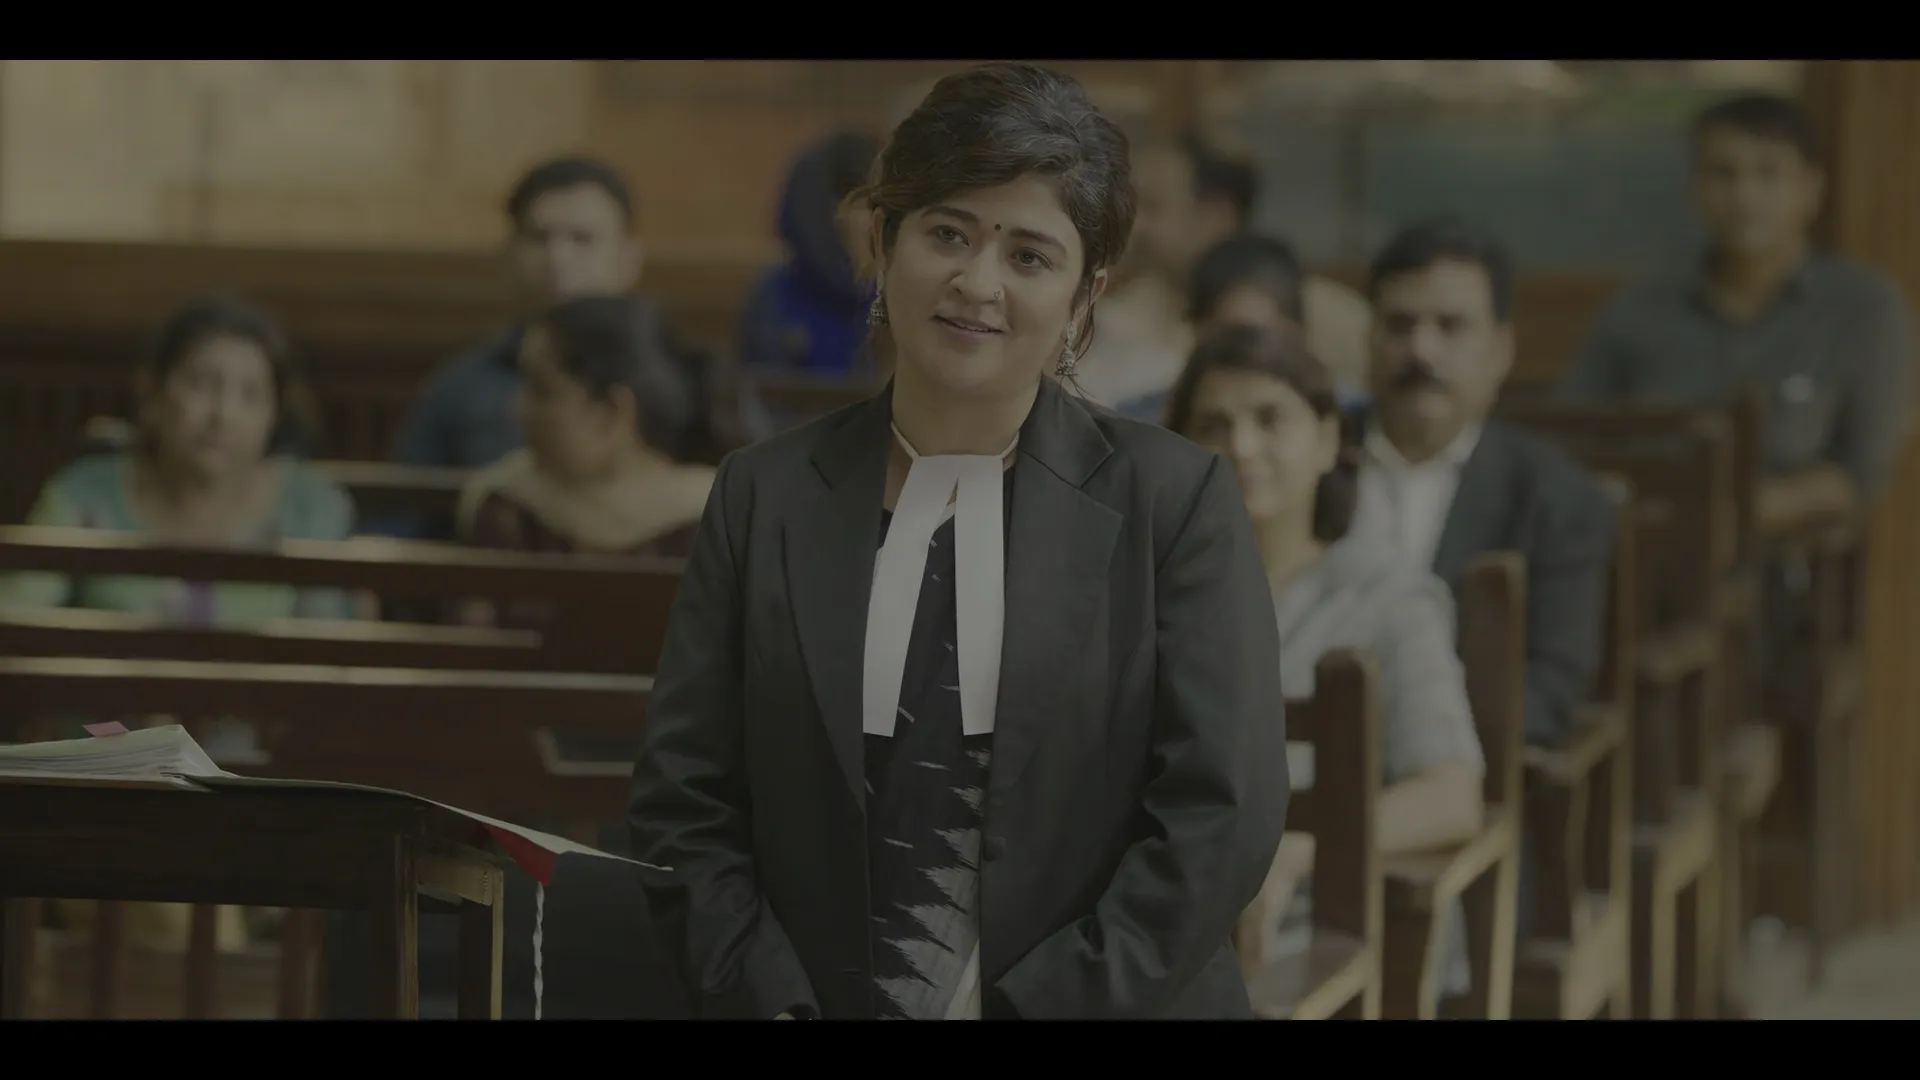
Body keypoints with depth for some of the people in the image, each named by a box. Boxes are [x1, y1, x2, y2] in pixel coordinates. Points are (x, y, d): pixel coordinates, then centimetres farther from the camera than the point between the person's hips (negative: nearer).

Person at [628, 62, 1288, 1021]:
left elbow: (1218, 815, -9)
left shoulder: (1177, 501, -3)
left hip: (1095, 1002, -1)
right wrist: (774, 1006, -12)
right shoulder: (765, 499, 3)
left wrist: (1021, 1007, -16)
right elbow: (683, 803, 2)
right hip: (829, 996, 1)